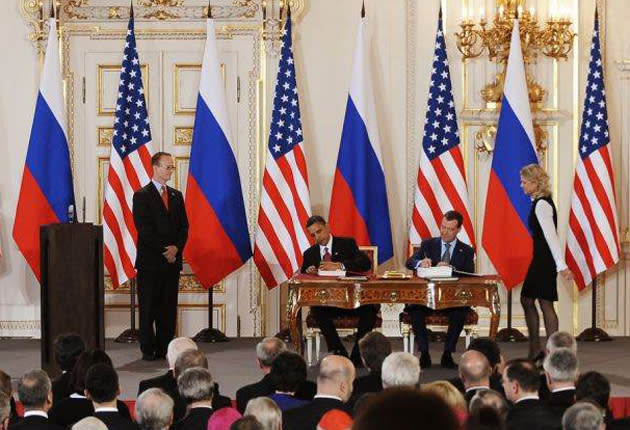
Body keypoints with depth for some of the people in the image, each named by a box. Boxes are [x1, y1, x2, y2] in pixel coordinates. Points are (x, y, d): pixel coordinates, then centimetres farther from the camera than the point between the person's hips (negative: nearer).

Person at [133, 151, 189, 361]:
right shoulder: (142, 196, -3)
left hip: (172, 260, 5)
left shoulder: (176, 196, 15)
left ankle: (165, 348, 7)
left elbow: (183, 227, 11)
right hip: (150, 260, -5)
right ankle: (148, 349, 3)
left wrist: (176, 247, -7)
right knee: (148, 308, -1)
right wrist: (163, 250, -13)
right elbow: (144, 229, -10)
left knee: (169, 308, 4)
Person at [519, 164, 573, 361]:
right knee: (527, 299, 14)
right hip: (540, 258, 10)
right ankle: (535, 350, 19)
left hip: (545, 259, -10)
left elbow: (551, 236, -22)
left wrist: (562, 265, -24)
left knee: (545, 303, -5)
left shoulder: (541, 205, -18)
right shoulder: (541, 202, 12)